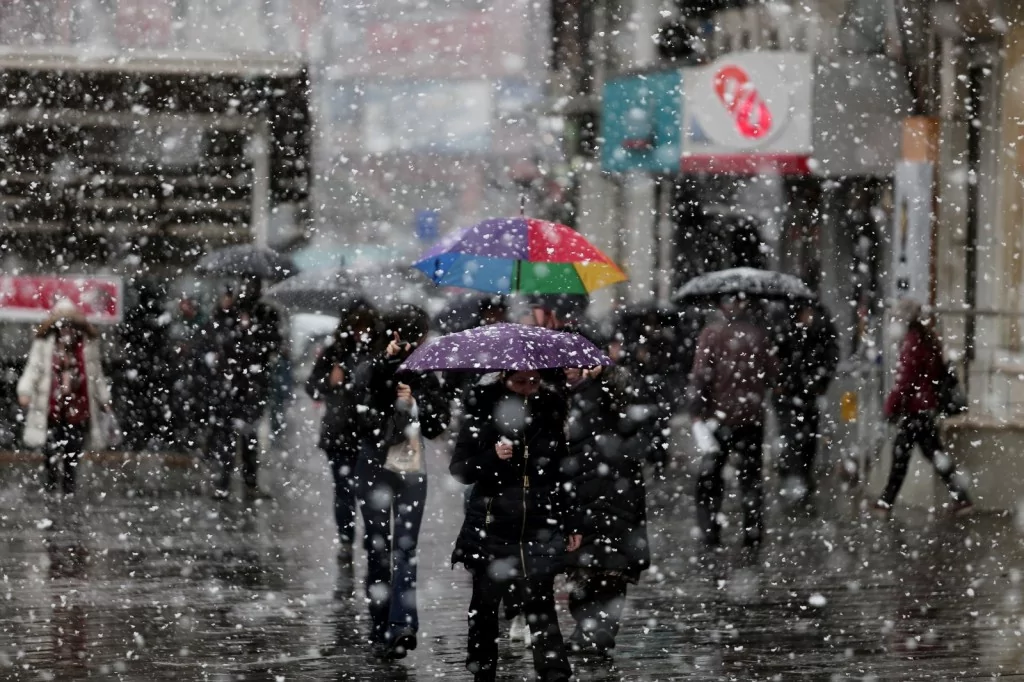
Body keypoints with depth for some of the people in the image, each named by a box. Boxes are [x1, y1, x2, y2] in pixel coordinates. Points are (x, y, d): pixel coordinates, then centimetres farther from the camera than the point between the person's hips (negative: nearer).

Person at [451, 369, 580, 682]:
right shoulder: (482, 411, -4)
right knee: (485, 604, 9)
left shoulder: (551, 410, 3)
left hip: (540, 529, 0)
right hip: (491, 526, 0)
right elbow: (458, 469, -2)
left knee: (540, 604, -7)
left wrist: (572, 524, 11)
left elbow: (565, 474, 11)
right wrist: (492, 457, -20)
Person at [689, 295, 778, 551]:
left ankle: (710, 532, 5)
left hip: (719, 415, -2)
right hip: (752, 416, 2)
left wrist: (698, 410, -11)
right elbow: (772, 373, 3)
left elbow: (701, 375, -15)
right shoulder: (758, 334, -3)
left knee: (710, 475, 9)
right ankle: (753, 533, 11)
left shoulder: (711, 333, -11)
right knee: (751, 476, 12)